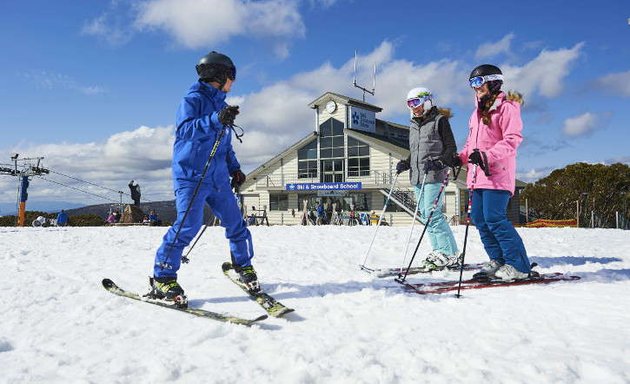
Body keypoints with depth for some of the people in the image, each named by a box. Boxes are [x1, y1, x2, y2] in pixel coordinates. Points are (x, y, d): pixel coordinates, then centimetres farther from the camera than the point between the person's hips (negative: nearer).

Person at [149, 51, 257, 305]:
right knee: (188, 225, -15)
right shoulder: (193, 99, -4)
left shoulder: (221, 104, 21)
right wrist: (215, 120, -31)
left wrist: (234, 168, 17)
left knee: (235, 222, 6)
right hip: (191, 175, -7)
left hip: (217, 178, 8)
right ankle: (162, 279, -3)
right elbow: (184, 129, -20)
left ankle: (243, 266, 24)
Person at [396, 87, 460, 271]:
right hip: (417, 177, 8)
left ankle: (450, 254, -7)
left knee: (433, 214, -14)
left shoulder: (439, 120, -1)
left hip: (434, 176, -8)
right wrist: (406, 163, 8)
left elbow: (451, 148, -4)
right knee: (425, 215, 7)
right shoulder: (413, 125, 20)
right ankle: (438, 250, 14)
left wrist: (440, 163, -20)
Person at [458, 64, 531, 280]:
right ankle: (498, 260, 15)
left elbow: (512, 139, -13)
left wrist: (487, 156, -26)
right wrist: (461, 157, 9)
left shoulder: (506, 107, -3)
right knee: (479, 218, 5)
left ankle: (518, 265, -6)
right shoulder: (477, 111, 22)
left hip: (497, 174, -8)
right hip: (478, 174, 8)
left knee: (494, 218, -15)